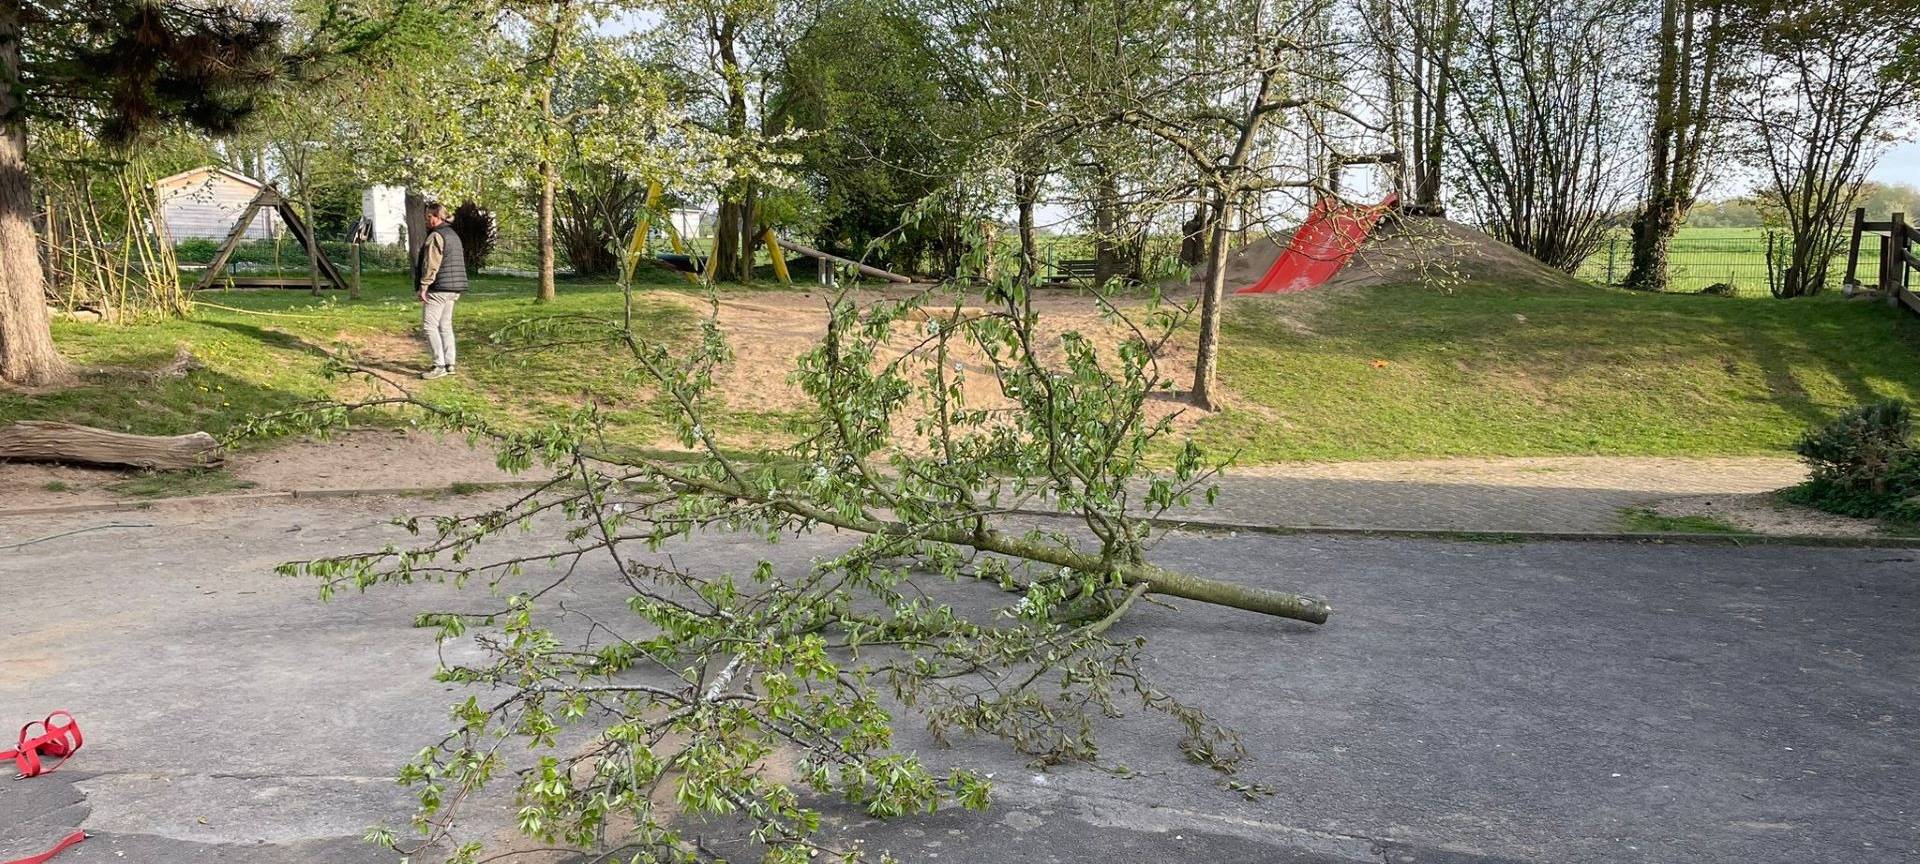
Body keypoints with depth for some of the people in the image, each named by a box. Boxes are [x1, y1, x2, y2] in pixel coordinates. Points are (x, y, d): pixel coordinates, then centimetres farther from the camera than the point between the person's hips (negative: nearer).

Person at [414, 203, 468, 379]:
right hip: (453, 290, 10)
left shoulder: (436, 236, -14)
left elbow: (430, 265, -20)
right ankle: (449, 364, 14)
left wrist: (423, 287, -18)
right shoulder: (454, 235, 17)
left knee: (429, 325, -6)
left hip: (438, 288, -10)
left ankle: (439, 366, -9)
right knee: (445, 325, 14)